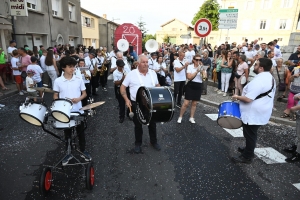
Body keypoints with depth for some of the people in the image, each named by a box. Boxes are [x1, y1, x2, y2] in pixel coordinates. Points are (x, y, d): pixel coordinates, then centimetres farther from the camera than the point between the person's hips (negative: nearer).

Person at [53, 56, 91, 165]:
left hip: (78, 111, 0)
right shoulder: (58, 81, -4)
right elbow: (55, 95, 4)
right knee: (67, 133, 15)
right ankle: (68, 153, 33)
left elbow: (84, 93, 3)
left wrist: (79, 99, -16)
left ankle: (83, 151, 32)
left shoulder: (79, 80, -3)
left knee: (81, 132, 13)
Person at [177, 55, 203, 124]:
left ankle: (191, 118, 21)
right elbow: (189, 77, -15)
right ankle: (180, 117, 10)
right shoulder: (190, 66, -4)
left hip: (198, 86, 3)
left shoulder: (202, 67, 4)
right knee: (186, 103, -3)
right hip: (191, 85, -3)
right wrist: (197, 71, -20)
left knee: (194, 103, 10)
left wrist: (201, 69, -20)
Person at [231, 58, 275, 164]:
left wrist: (237, 97, -12)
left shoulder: (258, 80, -27)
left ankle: (247, 157, 18)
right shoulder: (270, 78, 7)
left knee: (250, 135, 4)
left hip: (254, 114, -10)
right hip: (260, 112, 10)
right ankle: (249, 149, 41)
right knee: (251, 134, 24)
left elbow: (248, 99, -30)